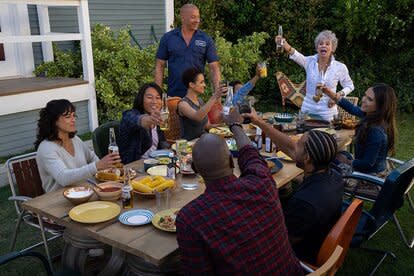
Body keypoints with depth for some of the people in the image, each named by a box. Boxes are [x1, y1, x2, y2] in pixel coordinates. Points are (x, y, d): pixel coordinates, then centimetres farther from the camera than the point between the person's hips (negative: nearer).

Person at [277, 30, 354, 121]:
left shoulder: (340, 67, -3)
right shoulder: (310, 61, -4)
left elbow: (349, 86, 10)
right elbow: (296, 56, -26)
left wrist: (339, 95, -11)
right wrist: (286, 46, -47)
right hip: (308, 110, 1)